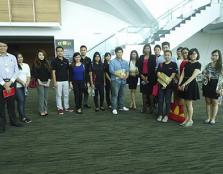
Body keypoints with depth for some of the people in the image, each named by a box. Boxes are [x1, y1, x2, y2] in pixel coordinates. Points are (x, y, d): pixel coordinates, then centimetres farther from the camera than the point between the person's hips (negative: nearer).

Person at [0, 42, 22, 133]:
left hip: (11, 82, 2)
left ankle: (13, 121, 23)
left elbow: (16, 71, 4)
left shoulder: (12, 57, 7)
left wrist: (10, 82, -7)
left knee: (11, 103, 11)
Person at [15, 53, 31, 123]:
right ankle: (23, 116, -3)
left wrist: (27, 83, -3)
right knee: (21, 100, -9)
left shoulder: (26, 65, 13)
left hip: (25, 86, 5)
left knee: (23, 101, 8)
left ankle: (22, 116, 16)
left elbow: (28, 76, 11)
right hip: (17, 86, -5)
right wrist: (22, 82, -16)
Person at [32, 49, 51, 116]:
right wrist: (39, 81, -11)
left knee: (46, 96, 7)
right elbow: (35, 73, -5)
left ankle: (45, 110, 15)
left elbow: (49, 72, 8)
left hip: (47, 82, 4)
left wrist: (48, 81, -2)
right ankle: (41, 111, 3)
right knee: (41, 96, -4)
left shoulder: (47, 63, 11)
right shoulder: (35, 63, 0)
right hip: (40, 82, -4)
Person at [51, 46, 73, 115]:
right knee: (58, 95, 3)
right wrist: (54, 82, -12)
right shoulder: (54, 61, -5)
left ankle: (67, 107, 22)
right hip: (58, 81, -4)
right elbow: (53, 72, -8)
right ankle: (60, 108, 13)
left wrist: (69, 80, 9)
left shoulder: (66, 60, 8)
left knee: (66, 95, 11)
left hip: (66, 80, 4)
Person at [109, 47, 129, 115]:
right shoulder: (112, 61, -2)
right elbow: (111, 70, -12)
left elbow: (127, 70, 11)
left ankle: (121, 106, 24)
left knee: (121, 94, 13)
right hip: (115, 80, -5)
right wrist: (120, 76, -17)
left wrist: (126, 76, -10)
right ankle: (114, 108, -4)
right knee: (115, 94, -7)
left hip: (123, 80, 5)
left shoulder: (125, 62, 15)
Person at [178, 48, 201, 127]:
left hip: (191, 84, -6)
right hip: (184, 84, 6)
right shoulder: (187, 64, 13)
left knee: (189, 103, 0)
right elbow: (182, 74, 4)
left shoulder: (198, 64, -4)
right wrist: (179, 84, -9)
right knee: (184, 103, 9)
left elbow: (193, 76, -15)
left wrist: (185, 84, -22)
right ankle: (186, 119, 21)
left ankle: (190, 120, 16)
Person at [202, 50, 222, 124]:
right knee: (208, 102, 9)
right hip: (207, 84, 4)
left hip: (215, 85, -4)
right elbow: (203, 73, 16)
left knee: (215, 102, 5)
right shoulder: (208, 65, 9)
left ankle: (213, 118, 16)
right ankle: (208, 118, 20)